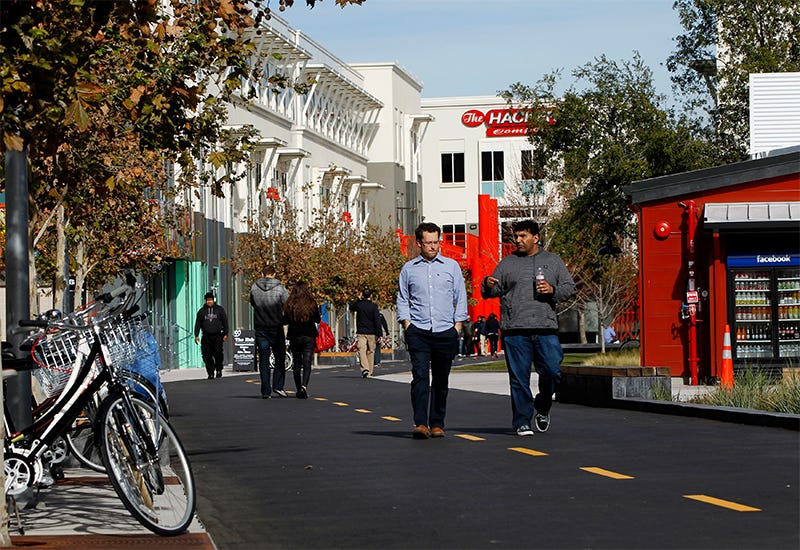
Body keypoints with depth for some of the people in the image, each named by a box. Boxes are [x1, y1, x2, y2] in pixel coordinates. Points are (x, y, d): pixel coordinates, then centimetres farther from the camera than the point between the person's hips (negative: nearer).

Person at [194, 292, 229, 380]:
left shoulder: (220, 309, 10)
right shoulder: (202, 311, 13)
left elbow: (225, 322, 11)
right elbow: (197, 324, 15)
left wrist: (225, 334, 4)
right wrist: (196, 335, 7)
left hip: (217, 336, -2)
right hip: (206, 337, 2)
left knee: (218, 352, -16)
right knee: (207, 356, -5)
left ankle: (219, 370, 4)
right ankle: (211, 373, 2)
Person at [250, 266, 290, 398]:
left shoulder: (254, 287, 0)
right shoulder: (279, 288, -8)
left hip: (260, 328, 2)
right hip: (276, 328, -2)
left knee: (263, 360, 4)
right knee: (279, 357, 10)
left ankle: (265, 391, 1)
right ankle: (278, 386, -1)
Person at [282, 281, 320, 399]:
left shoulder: (290, 305, -4)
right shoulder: (312, 303, -6)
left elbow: (285, 321, 0)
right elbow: (318, 320, 3)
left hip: (294, 337, 1)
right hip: (309, 337, -1)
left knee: (297, 364, 12)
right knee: (307, 363, -4)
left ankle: (299, 389, 16)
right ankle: (304, 386, -24)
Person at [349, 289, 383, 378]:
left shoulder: (359, 305, 0)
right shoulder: (374, 306, -4)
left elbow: (351, 307, 24)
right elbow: (377, 320, -9)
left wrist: (359, 300, 25)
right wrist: (379, 334, -8)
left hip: (361, 333, 0)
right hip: (371, 333, 0)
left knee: (362, 351, -9)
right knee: (370, 352, 11)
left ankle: (365, 369, -29)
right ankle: (369, 372, 15)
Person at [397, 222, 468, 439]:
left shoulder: (451, 266, 10)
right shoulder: (409, 269, 10)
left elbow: (460, 298, 11)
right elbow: (402, 300, 13)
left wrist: (457, 326, 3)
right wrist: (406, 324, 0)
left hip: (445, 331, 1)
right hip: (418, 331, -1)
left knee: (441, 380, 4)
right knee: (420, 376, -14)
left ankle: (437, 423, 12)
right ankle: (420, 424, -19)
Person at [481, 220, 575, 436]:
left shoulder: (553, 261, 14)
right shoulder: (507, 264, 11)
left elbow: (569, 287, 14)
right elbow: (492, 291, 9)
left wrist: (553, 290, -6)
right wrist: (488, 285, -14)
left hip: (546, 329, 1)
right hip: (515, 330, -1)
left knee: (552, 371, -3)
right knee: (519, 378, -1)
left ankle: (543, 406, 25)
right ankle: (522, 422, 5)